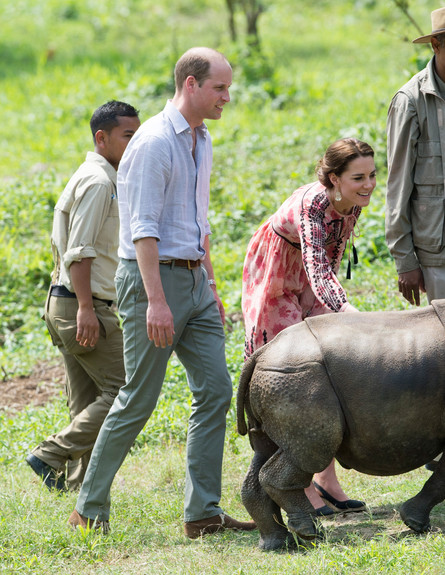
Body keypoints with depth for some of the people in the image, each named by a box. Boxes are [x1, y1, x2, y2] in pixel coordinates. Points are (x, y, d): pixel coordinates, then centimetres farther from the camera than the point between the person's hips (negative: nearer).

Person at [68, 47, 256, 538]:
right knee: (138, 400, -3)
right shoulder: (154, 142, -14)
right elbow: (144, 228, -19)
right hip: (153, 277, -9)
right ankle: (90, 506, 10)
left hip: (193, 280, 9)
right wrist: (156, 300, -24)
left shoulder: (201, 142, 15)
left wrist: (210, 285, 22)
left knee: (215, 390, -1)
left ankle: (202, 513, 0)